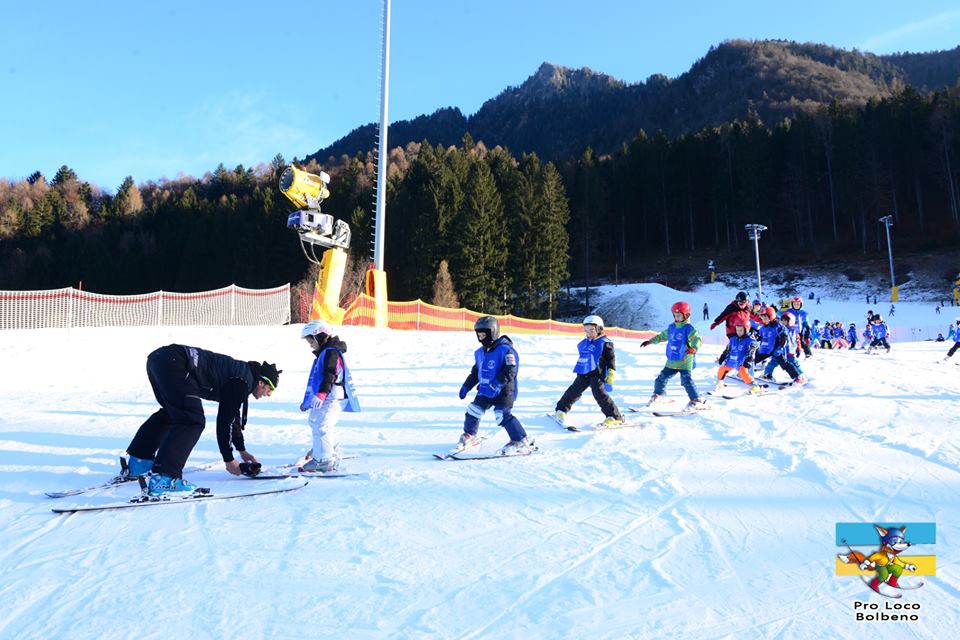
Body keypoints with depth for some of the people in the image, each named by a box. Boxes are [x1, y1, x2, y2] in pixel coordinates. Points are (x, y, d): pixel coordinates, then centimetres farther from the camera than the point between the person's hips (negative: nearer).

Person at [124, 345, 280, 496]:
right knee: (193, 421, -13)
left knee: (171, 412, 31)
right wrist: (228, 459, 2)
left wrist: (242, 450, 40)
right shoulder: (244, 382, -6)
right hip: (174, 363, -11)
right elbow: (225, 421, -7)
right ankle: (164, 479, -19)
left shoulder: (242, 373, 22)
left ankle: (138, 462, 39)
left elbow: (234, 416, 33)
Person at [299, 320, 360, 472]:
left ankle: (324, 461, -17)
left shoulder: (331, 353, -12)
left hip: (332, 398, -12)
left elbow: (330, 376, -26)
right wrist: (307, 400, 32)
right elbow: (315, 379, 28)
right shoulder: (322, 354, 22)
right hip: (325, 399, 12)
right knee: (314, 421, 25)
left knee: (321, 426, -18)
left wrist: (321, 394, -37)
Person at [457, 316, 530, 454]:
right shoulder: (480, 352, 11)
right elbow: (475, 371, 23)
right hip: (485, 391, 8)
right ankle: (470, 436, 31)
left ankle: (521, 442, -3)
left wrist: (496, 384, -32)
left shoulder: (505, 350, -16)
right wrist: (466, 386, 22)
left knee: (502, 415, -17)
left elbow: (510, 371, -23)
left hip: (503, 391, -8)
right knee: (473, 410, 8)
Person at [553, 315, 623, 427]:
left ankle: (615, 416, -12)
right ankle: (561, 410, 26)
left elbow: (611, 358, -7)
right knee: (573, 391, 9)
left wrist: (611, 372, -17)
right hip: (583, 373, 6)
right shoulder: (584, 343, 14)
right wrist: (580, 369, 33)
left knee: (600, 393, -18)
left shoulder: (605, 343, -6)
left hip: (597, 373, -6)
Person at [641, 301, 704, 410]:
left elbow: (697, 339, -24)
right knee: (661, 378, 13)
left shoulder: (689, 329, -10)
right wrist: (650, 341, 30)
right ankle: (658, 395, 34)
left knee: (686, 381, -16)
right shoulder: (672, 328, 11)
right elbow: (662, 336, 27)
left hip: (685, 361, -7)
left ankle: (696, 400, -6)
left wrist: (693, 348, -43)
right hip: (671, 361, 7)